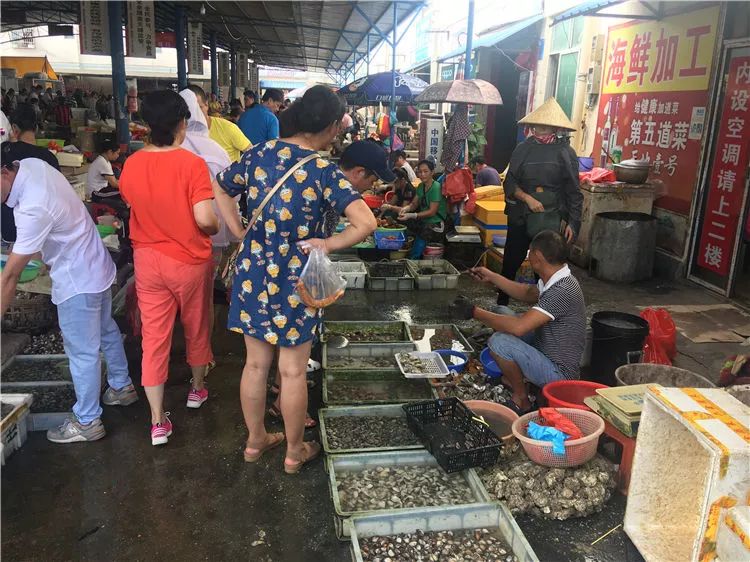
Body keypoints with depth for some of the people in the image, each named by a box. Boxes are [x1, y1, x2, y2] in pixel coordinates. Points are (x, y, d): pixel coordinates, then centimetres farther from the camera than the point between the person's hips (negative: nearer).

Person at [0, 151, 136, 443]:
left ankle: (87, 422, 21)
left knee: (82, 352, 5)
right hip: (95, 266, 9)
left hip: (78, 281, -9)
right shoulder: (32, 164, -8)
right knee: (106, 331, 24)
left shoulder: (34, 209, -33)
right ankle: (122, 387, 44)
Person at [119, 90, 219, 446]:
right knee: (196, 328, 19)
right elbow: (204, 218, -24)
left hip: (147, 259, 3)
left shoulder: (131, 164, -3)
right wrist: (216, 228, -3)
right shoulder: (192, 164, -18)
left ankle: (158, 422, 11)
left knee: (153, 337, 7)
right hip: (190, 260, -3)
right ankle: (197, 388, 41)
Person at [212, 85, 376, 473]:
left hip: (253, 274, 5)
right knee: (293, 372, 11)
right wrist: (327, 245, -12)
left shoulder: (259, 154, -1)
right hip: (295, 281, -5)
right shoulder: (323, 171, -17)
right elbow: (366, 224, -26)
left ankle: (255, 440, 37)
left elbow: (219, 188, 14)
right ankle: (295, 452, 29)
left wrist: (241, 234, 11)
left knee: (255, 363, 19)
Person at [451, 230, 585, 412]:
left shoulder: (563, 291, -30)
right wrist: (491, 277, 17)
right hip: (544, 350, 10)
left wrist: (474, 312, -26)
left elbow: (518, 326, -37)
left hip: (558, 373, -9)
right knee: (501, 312, 11)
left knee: (500, 342, -28)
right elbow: (528, 294, 21)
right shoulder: (554, 280, -1)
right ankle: (510, 377, 15)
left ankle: (520, 398, -4)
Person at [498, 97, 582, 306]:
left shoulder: (565, 152, -1)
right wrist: (528, 198, -14)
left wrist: (573, 222, -5)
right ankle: (501, 303, 22)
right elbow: (510, 183, 2)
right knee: (511, 261, 7)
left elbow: (573, 192, 0)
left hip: (549, 219, -2)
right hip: (520, 216, 2)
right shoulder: (523, 149, 4)